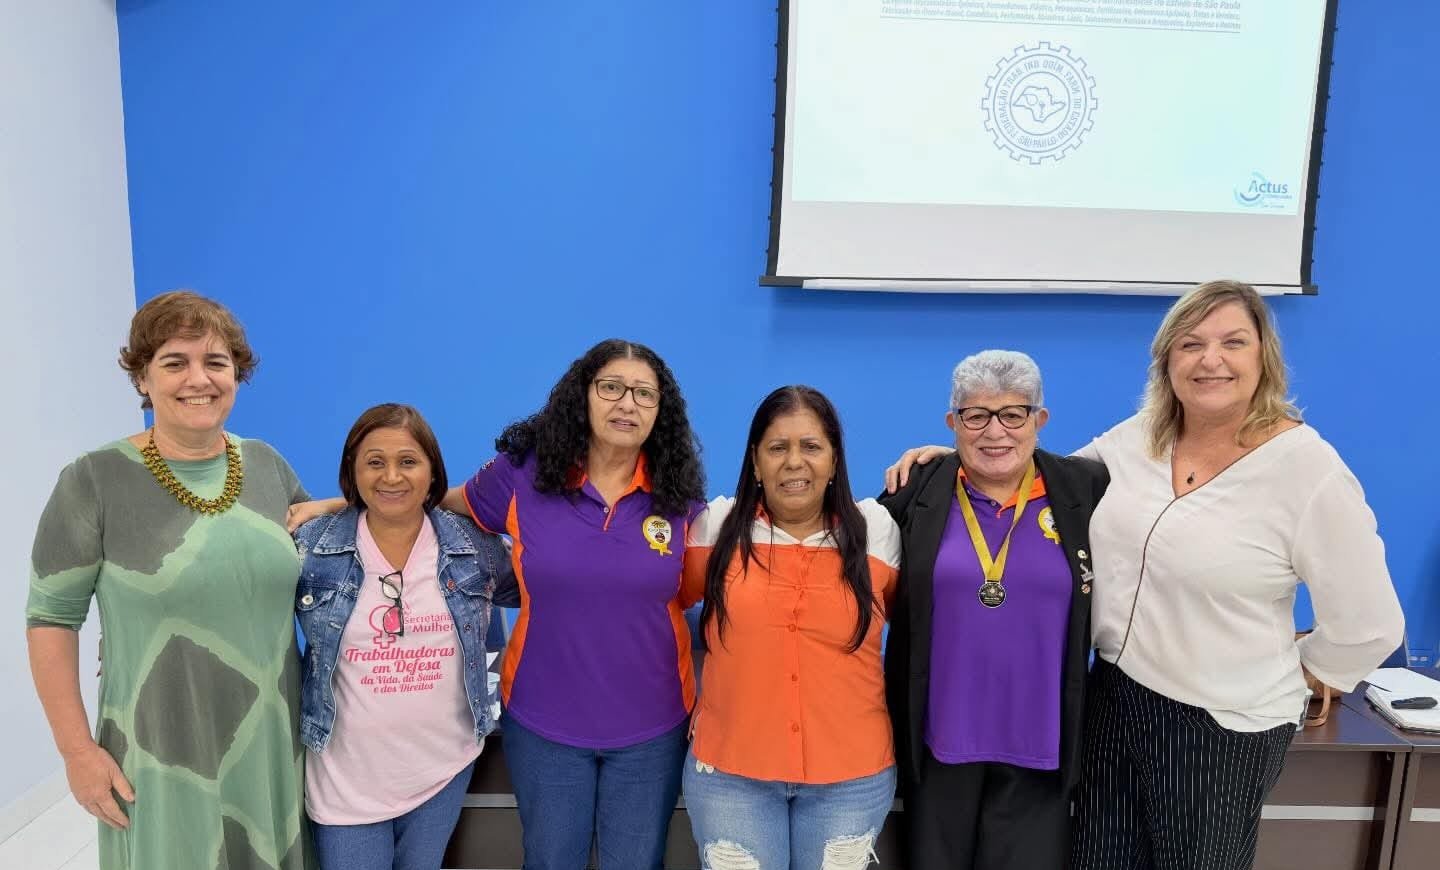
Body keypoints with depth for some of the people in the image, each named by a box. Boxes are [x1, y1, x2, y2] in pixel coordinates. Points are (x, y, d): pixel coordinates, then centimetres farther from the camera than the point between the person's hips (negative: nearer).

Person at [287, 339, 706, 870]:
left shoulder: (678, 490, -8)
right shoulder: (523, 473, -11)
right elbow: (443, 505, 6)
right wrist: (337, 504, -1)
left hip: (652, 727, 1)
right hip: (545, 721, 0)